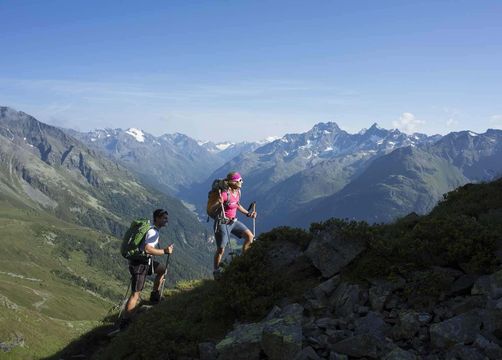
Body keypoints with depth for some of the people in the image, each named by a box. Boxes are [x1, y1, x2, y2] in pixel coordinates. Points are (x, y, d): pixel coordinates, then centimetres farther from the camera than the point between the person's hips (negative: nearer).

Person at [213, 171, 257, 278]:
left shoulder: (238, 192, 0)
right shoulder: (225, 194, -25)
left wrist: (248, 214, 12)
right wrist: (219, 203, -43)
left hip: (233, 221, 7)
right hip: (223, 223, -7)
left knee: (250, 236, -2)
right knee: (221, 250, 0)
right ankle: (216, 272, 18)